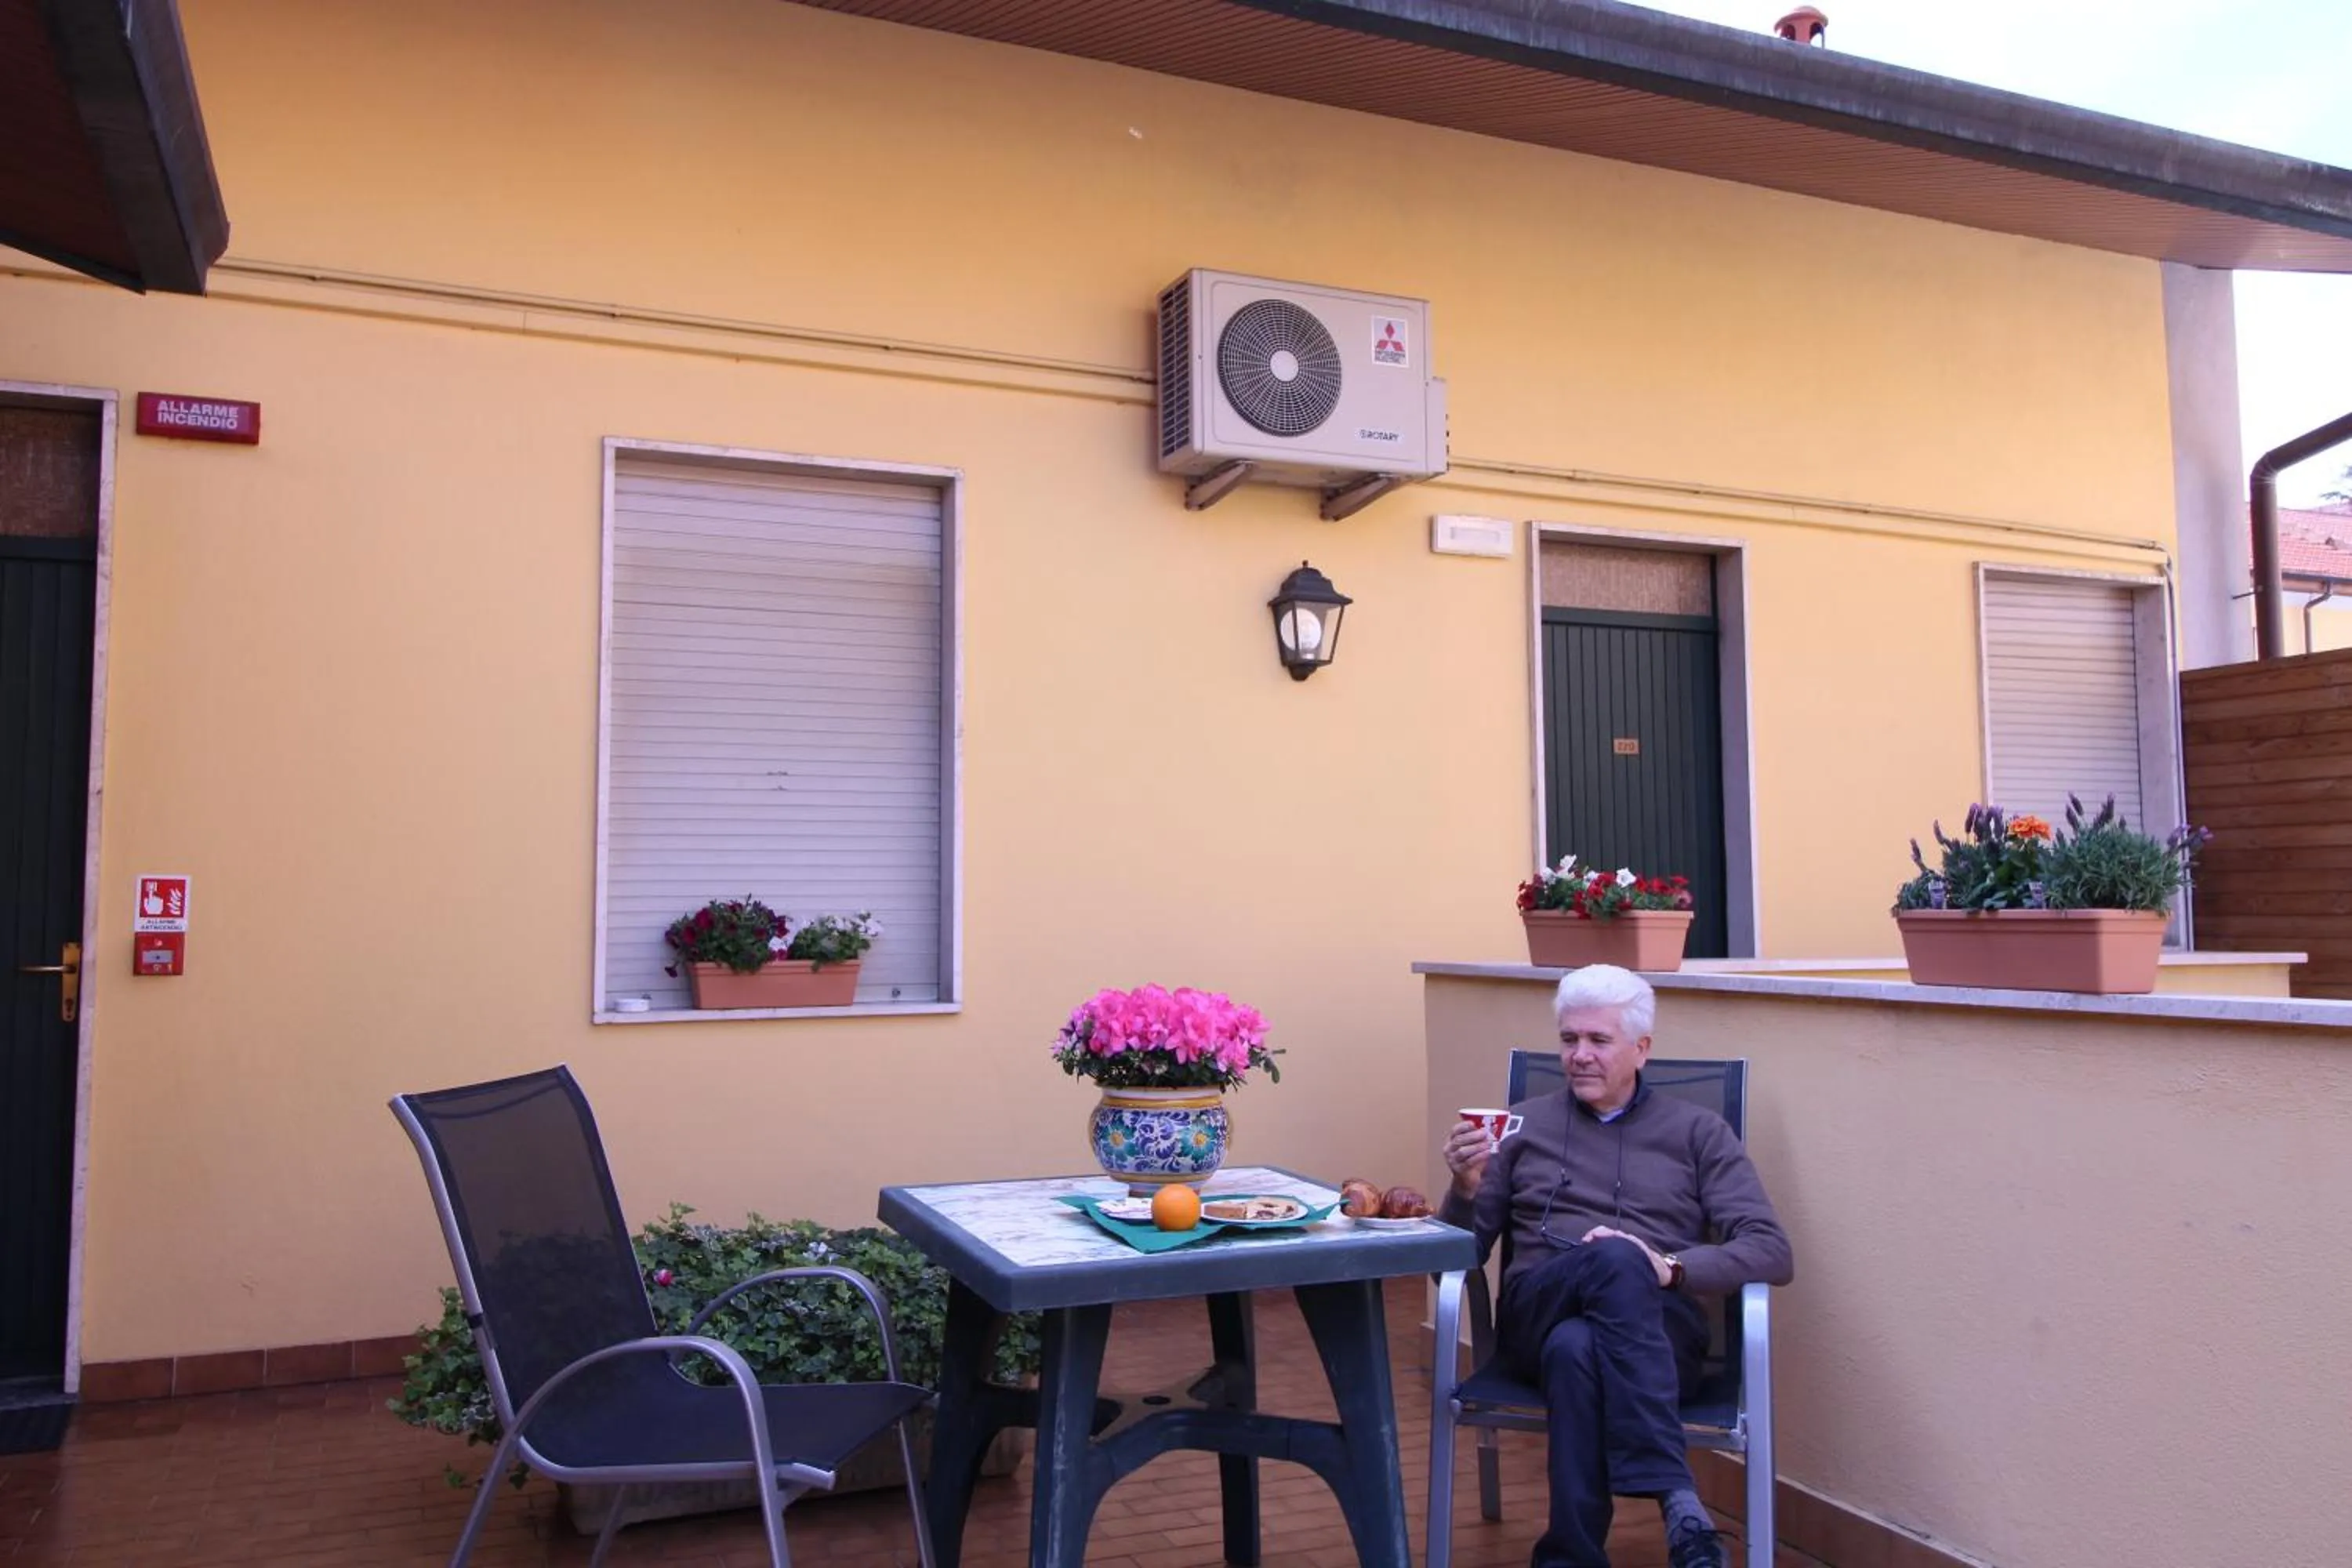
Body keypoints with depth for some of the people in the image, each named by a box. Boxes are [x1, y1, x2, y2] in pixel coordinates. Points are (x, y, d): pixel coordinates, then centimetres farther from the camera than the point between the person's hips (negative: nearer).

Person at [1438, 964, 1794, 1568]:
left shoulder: (1698, 1131, 14)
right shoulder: (1524, 1127, 18)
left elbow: (1773, 1253, 2)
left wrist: (1670, 1267, -17)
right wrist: (1465, 1190, -9)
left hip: (1656, 1325, 0)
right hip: (1535, 1318, 1)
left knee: (1577, 1348, -39)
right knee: (1615, 1258, -36)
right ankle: (1678, 1500, -42)